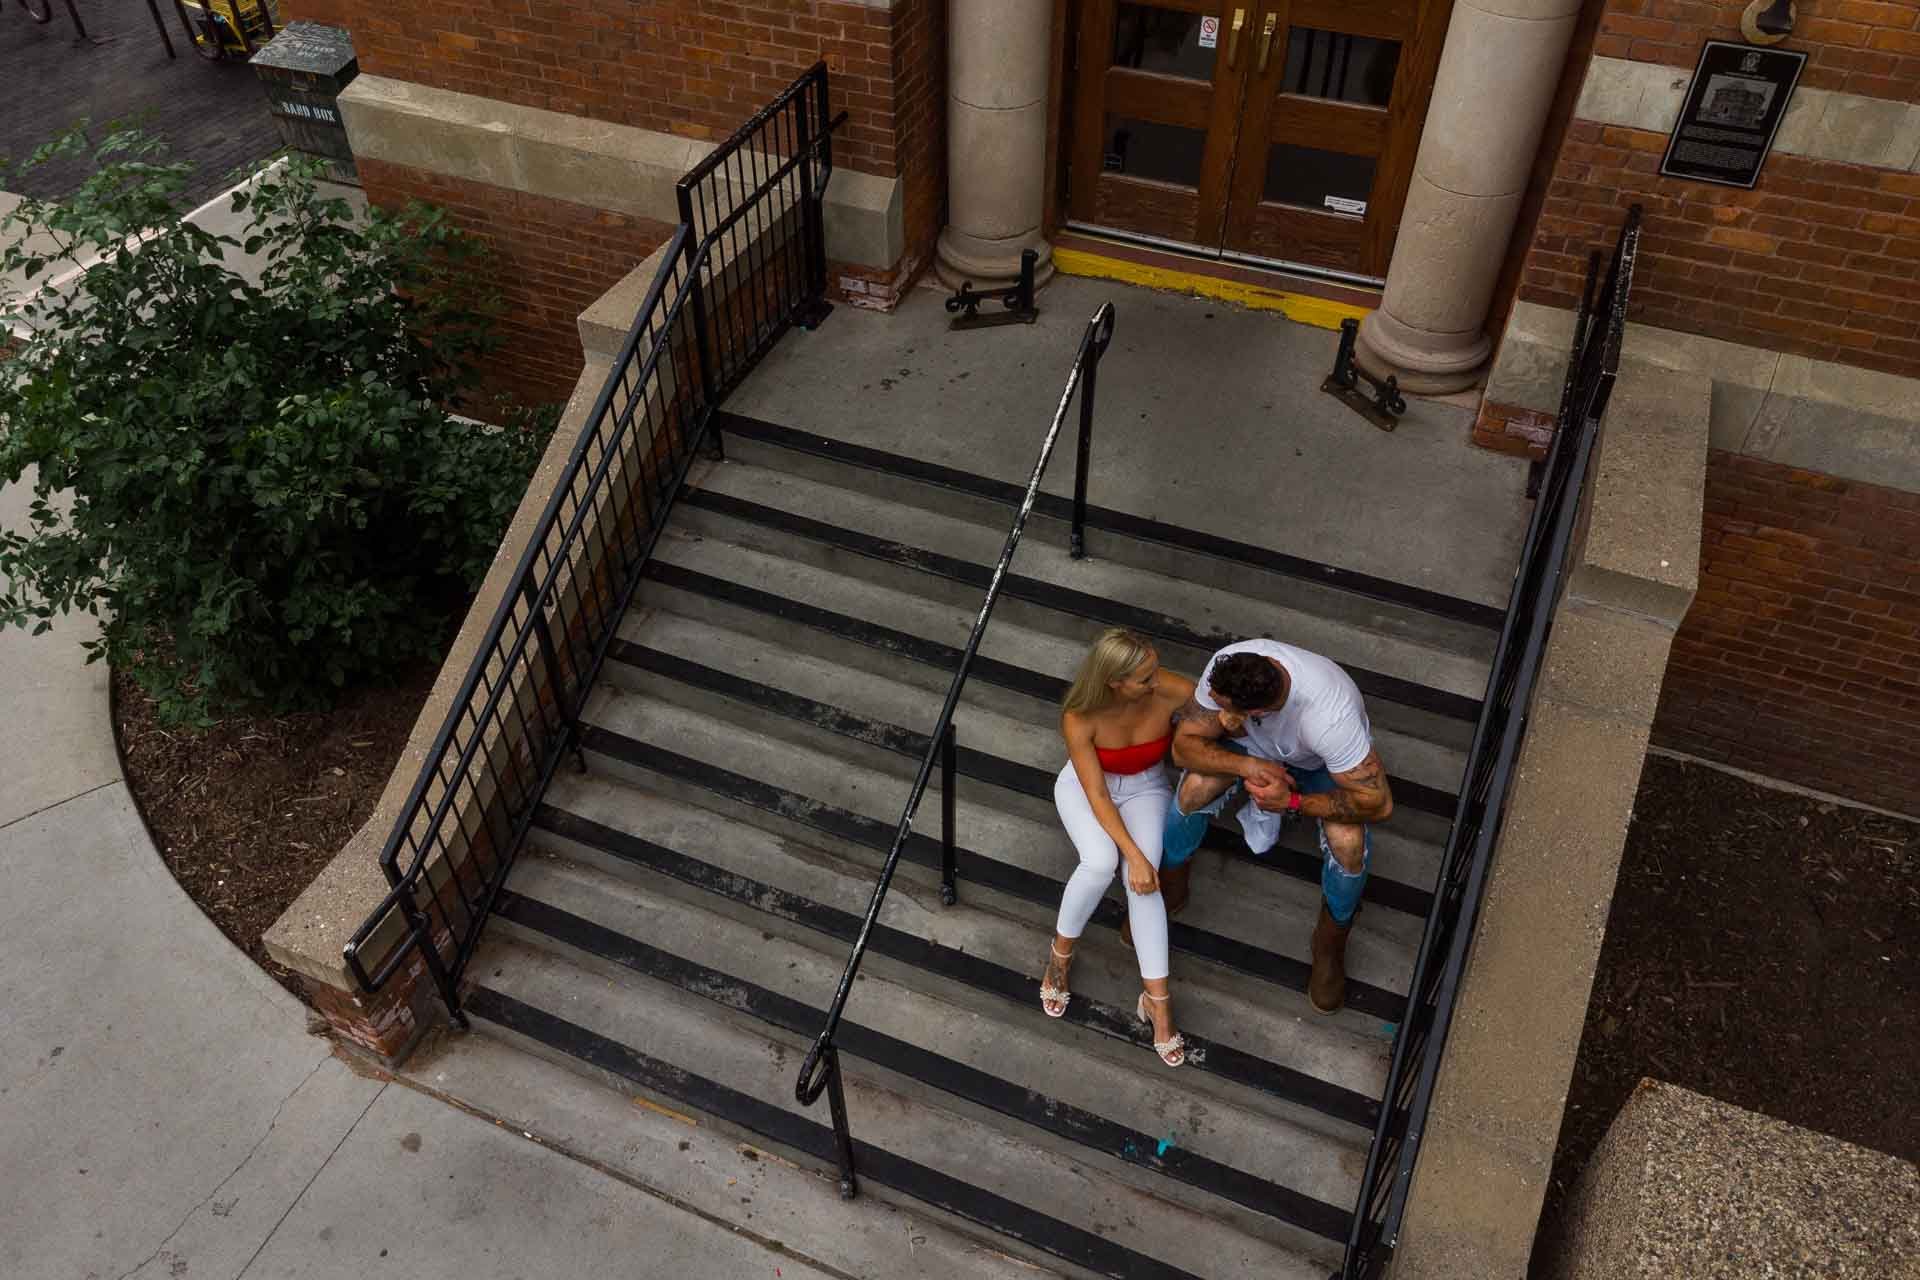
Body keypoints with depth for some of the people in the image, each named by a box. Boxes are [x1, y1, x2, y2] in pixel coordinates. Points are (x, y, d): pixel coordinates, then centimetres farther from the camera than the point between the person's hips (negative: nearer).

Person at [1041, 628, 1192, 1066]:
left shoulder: (1173, 692, -31)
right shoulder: (1079, 719, -33)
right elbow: (1097, 795, -27)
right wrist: (1134, 855, -32)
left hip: (1146, 788, 1)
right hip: (1085, 785, -1)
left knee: (1144, 881, -24)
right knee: (1100, 862, -30)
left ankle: (1156, 997, -16)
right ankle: (1061, 952, -3)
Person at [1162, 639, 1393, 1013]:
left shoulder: (1328, 715, -44)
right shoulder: (1227, 666, -35)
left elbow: (1378, 803, -36)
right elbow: (1185, 745, -26)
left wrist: (1293, 802, -36)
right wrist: (1249, 766, -41)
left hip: (1324, 763, -2)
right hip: (1257, 748, 3)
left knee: (1348, 841, -29)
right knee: (1195, 787, -26)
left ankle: (1331, 942, 2)